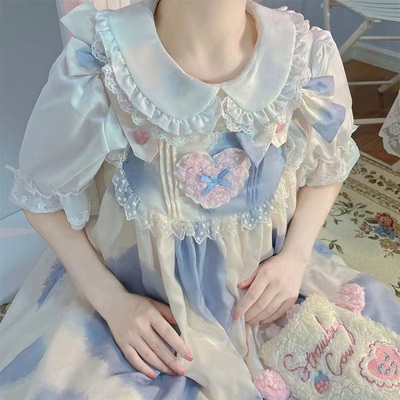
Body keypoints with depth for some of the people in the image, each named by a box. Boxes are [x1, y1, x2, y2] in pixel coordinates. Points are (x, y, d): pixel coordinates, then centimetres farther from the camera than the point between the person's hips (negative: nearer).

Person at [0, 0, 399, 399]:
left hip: (262, 287, 3)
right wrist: (110, 300, -13)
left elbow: (327, 168, 4)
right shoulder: (99, 61, -22)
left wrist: (295, 257, -11)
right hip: (134, 295, -1)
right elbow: (42, 194, -7)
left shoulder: (307, 55, -16)